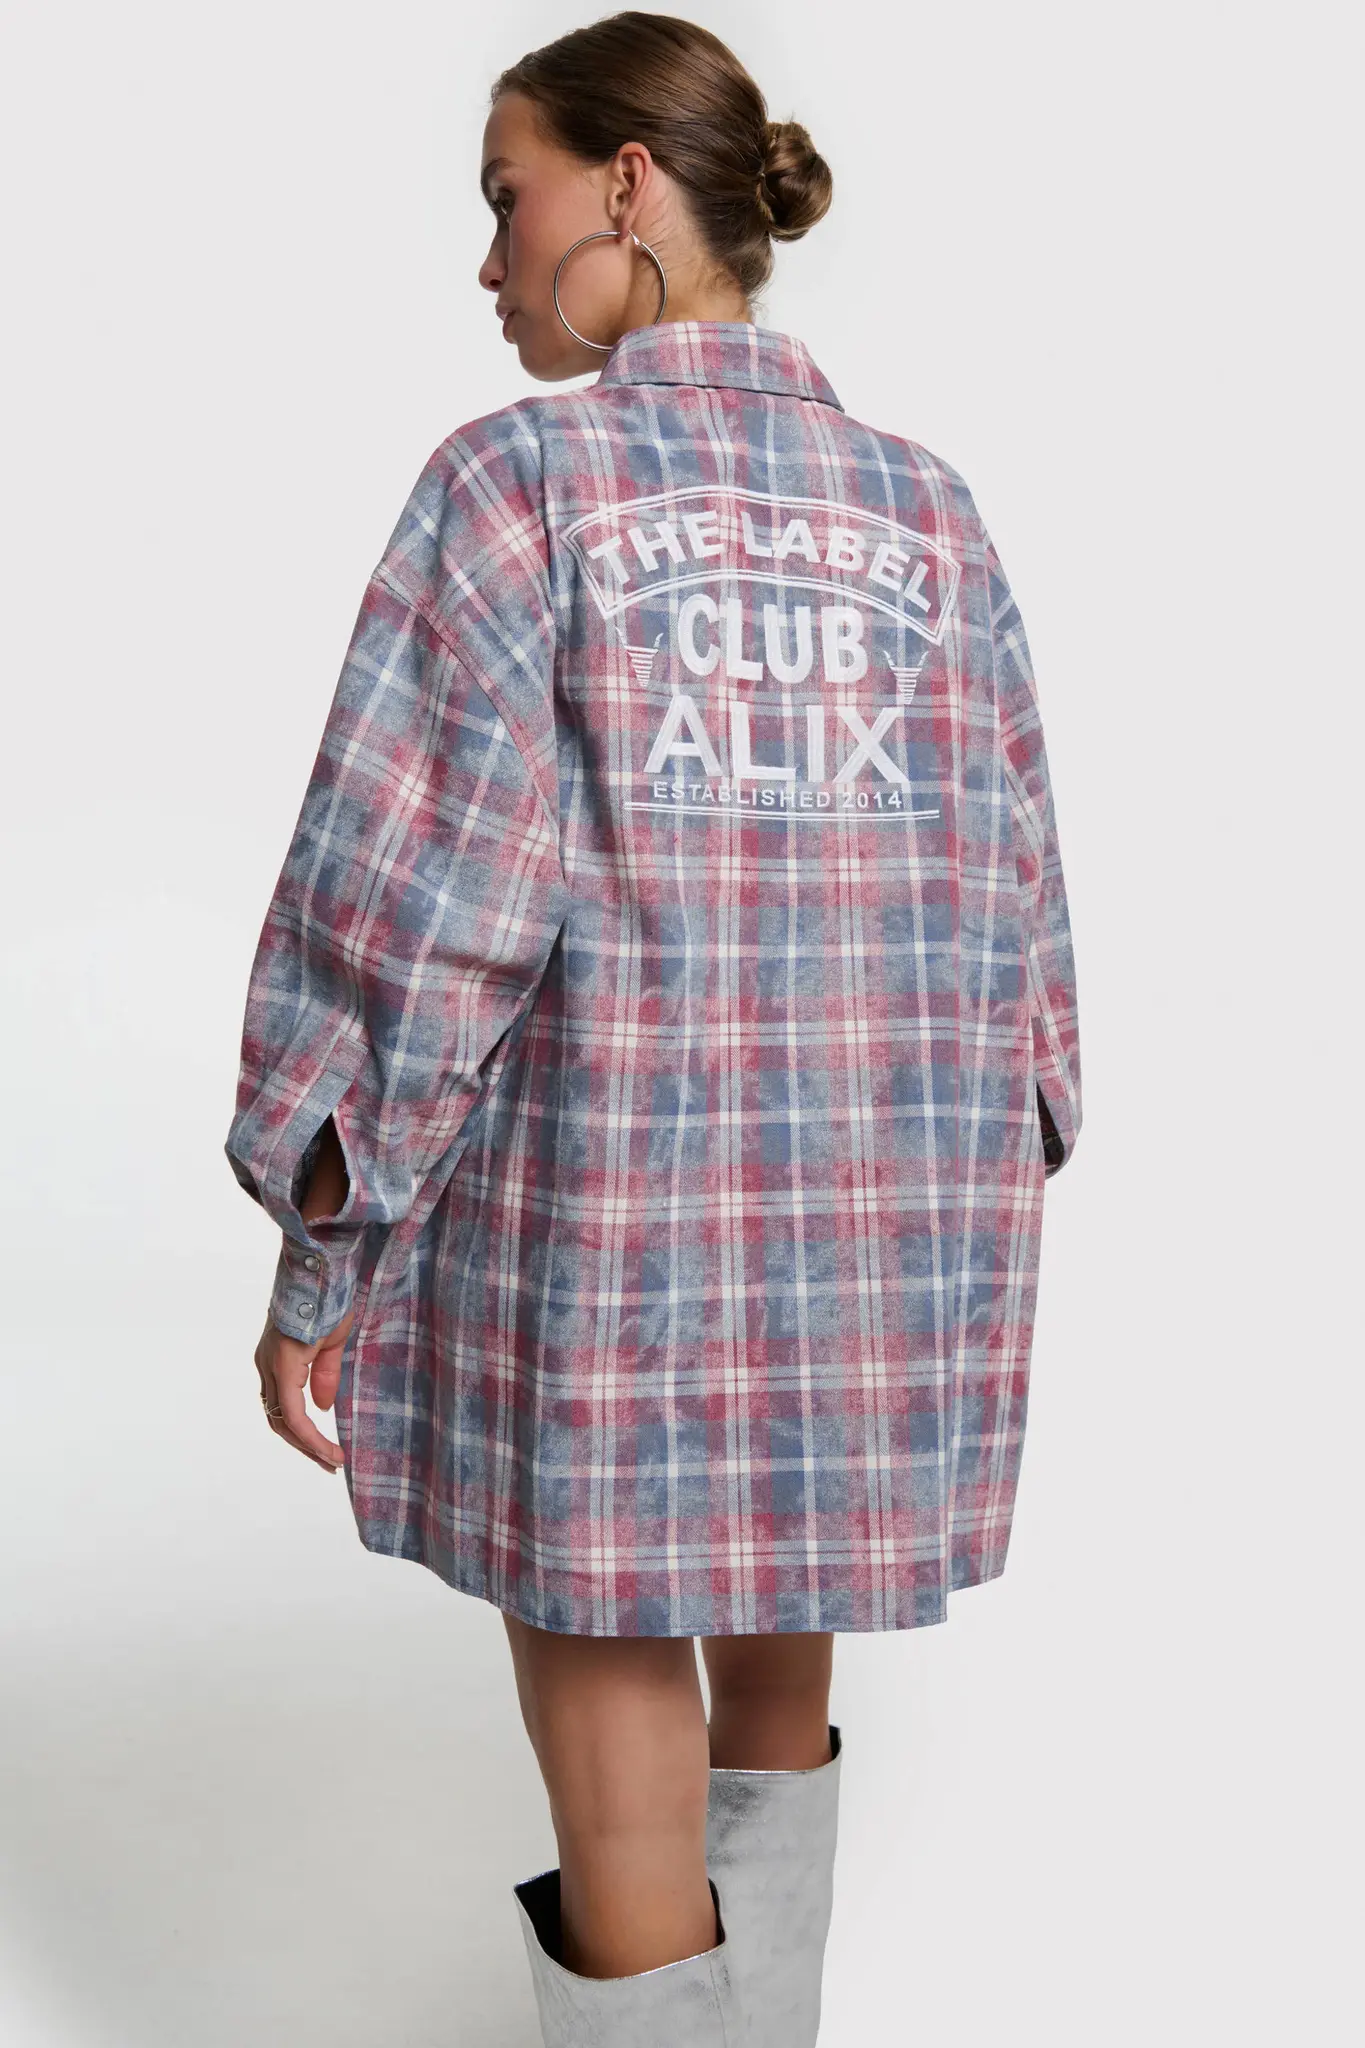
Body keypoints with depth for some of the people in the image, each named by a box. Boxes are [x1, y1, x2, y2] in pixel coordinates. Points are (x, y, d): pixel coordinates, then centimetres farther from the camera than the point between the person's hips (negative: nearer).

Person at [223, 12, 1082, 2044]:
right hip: (885, 1238, 5)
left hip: (600, 1235, -4)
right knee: (774, 1679, 26)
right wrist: (986, 1206, 17)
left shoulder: (518, 483, -6)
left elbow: (412, 899, -10)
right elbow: (1009, 893, 8)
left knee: (622, 1808, 8)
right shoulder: (927, 512, 6)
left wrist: (319, 1251, -2)